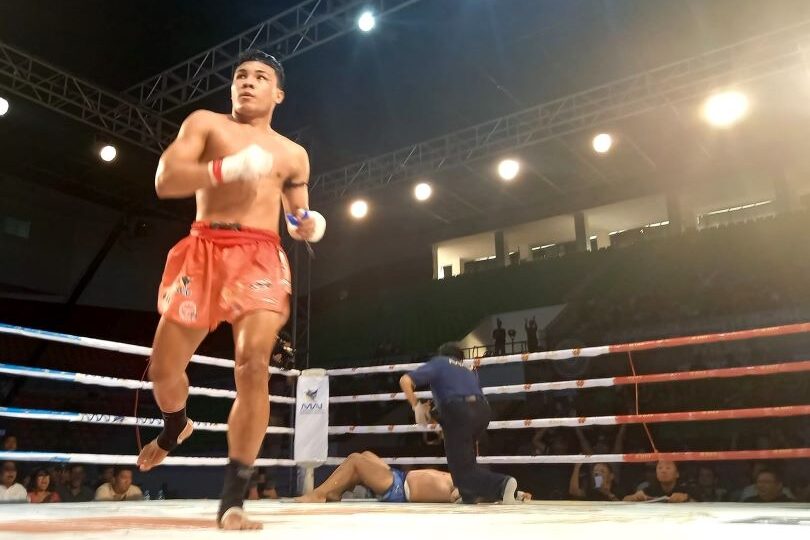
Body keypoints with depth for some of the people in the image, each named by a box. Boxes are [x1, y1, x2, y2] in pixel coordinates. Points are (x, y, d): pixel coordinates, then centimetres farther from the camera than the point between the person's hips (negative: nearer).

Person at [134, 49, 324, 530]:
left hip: (260, 256, 0)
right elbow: (165, 181, -2)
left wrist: (309, 225, 1)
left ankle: (233, 500, -13)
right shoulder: (204, 123, 11)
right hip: (204, 249, 0)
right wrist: (224, 170, -18)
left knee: (254, 363, -20)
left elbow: (297, 217, 25)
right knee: (164, 367, 4)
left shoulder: (293, 154, 19)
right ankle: (176, 427, 41)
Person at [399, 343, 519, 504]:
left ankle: (501, 483, -22)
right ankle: (470, 496, 29)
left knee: (462, 468, -2)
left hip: (459, 413, -6)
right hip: (483, 410, 6)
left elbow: (405, 380, 6)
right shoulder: (469, 370, 34)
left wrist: (416, 406, 11)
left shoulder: (438, 362, 20)